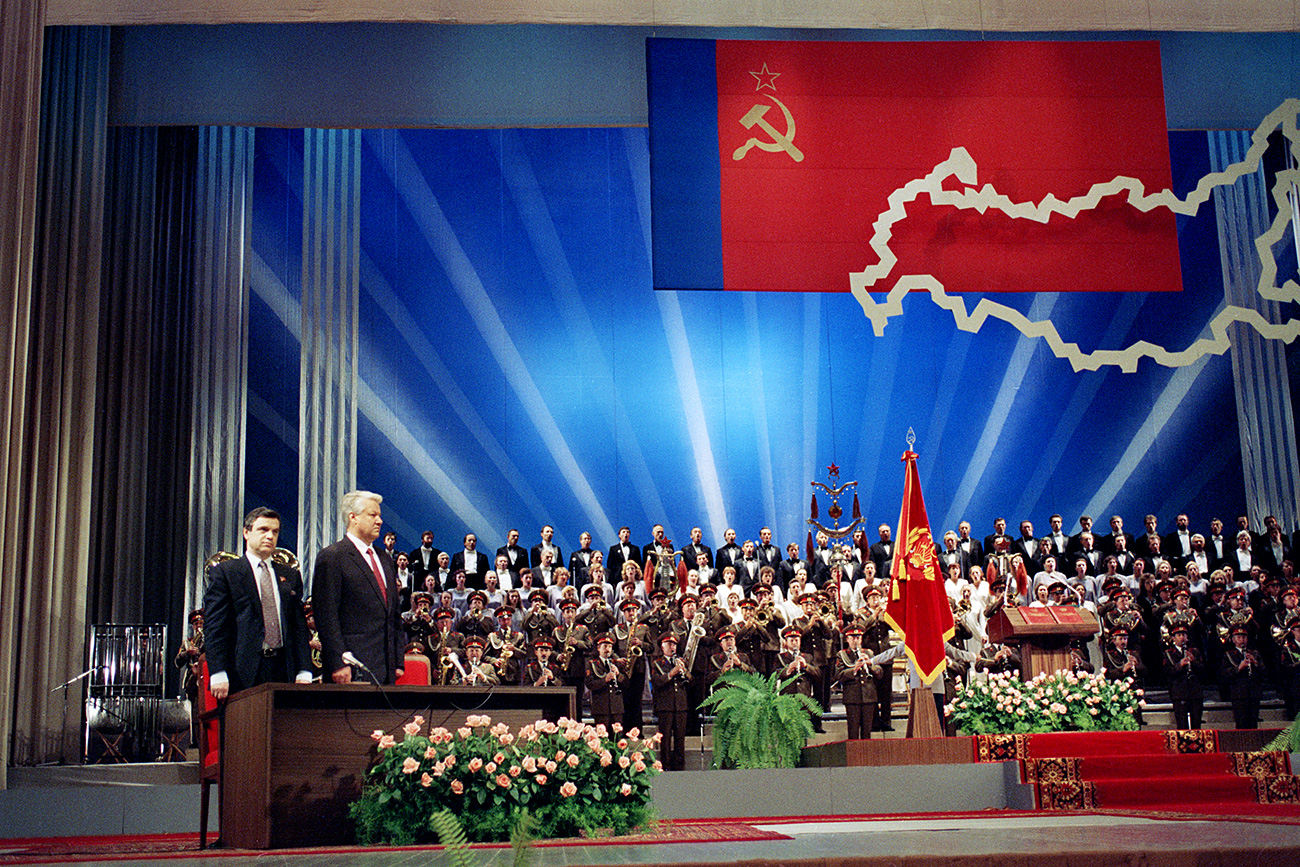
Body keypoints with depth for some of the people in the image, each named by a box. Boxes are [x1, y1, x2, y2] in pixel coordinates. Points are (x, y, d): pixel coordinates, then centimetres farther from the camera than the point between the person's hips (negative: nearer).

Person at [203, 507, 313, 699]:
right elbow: (214, 626, -1)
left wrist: (304, 672, 4)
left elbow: (300, 627, 15)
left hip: (283, 671, 3)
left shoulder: (291, 576, 18)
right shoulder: (224, 572, 5)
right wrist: (218, 674, -11)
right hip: (242, 674, -3)